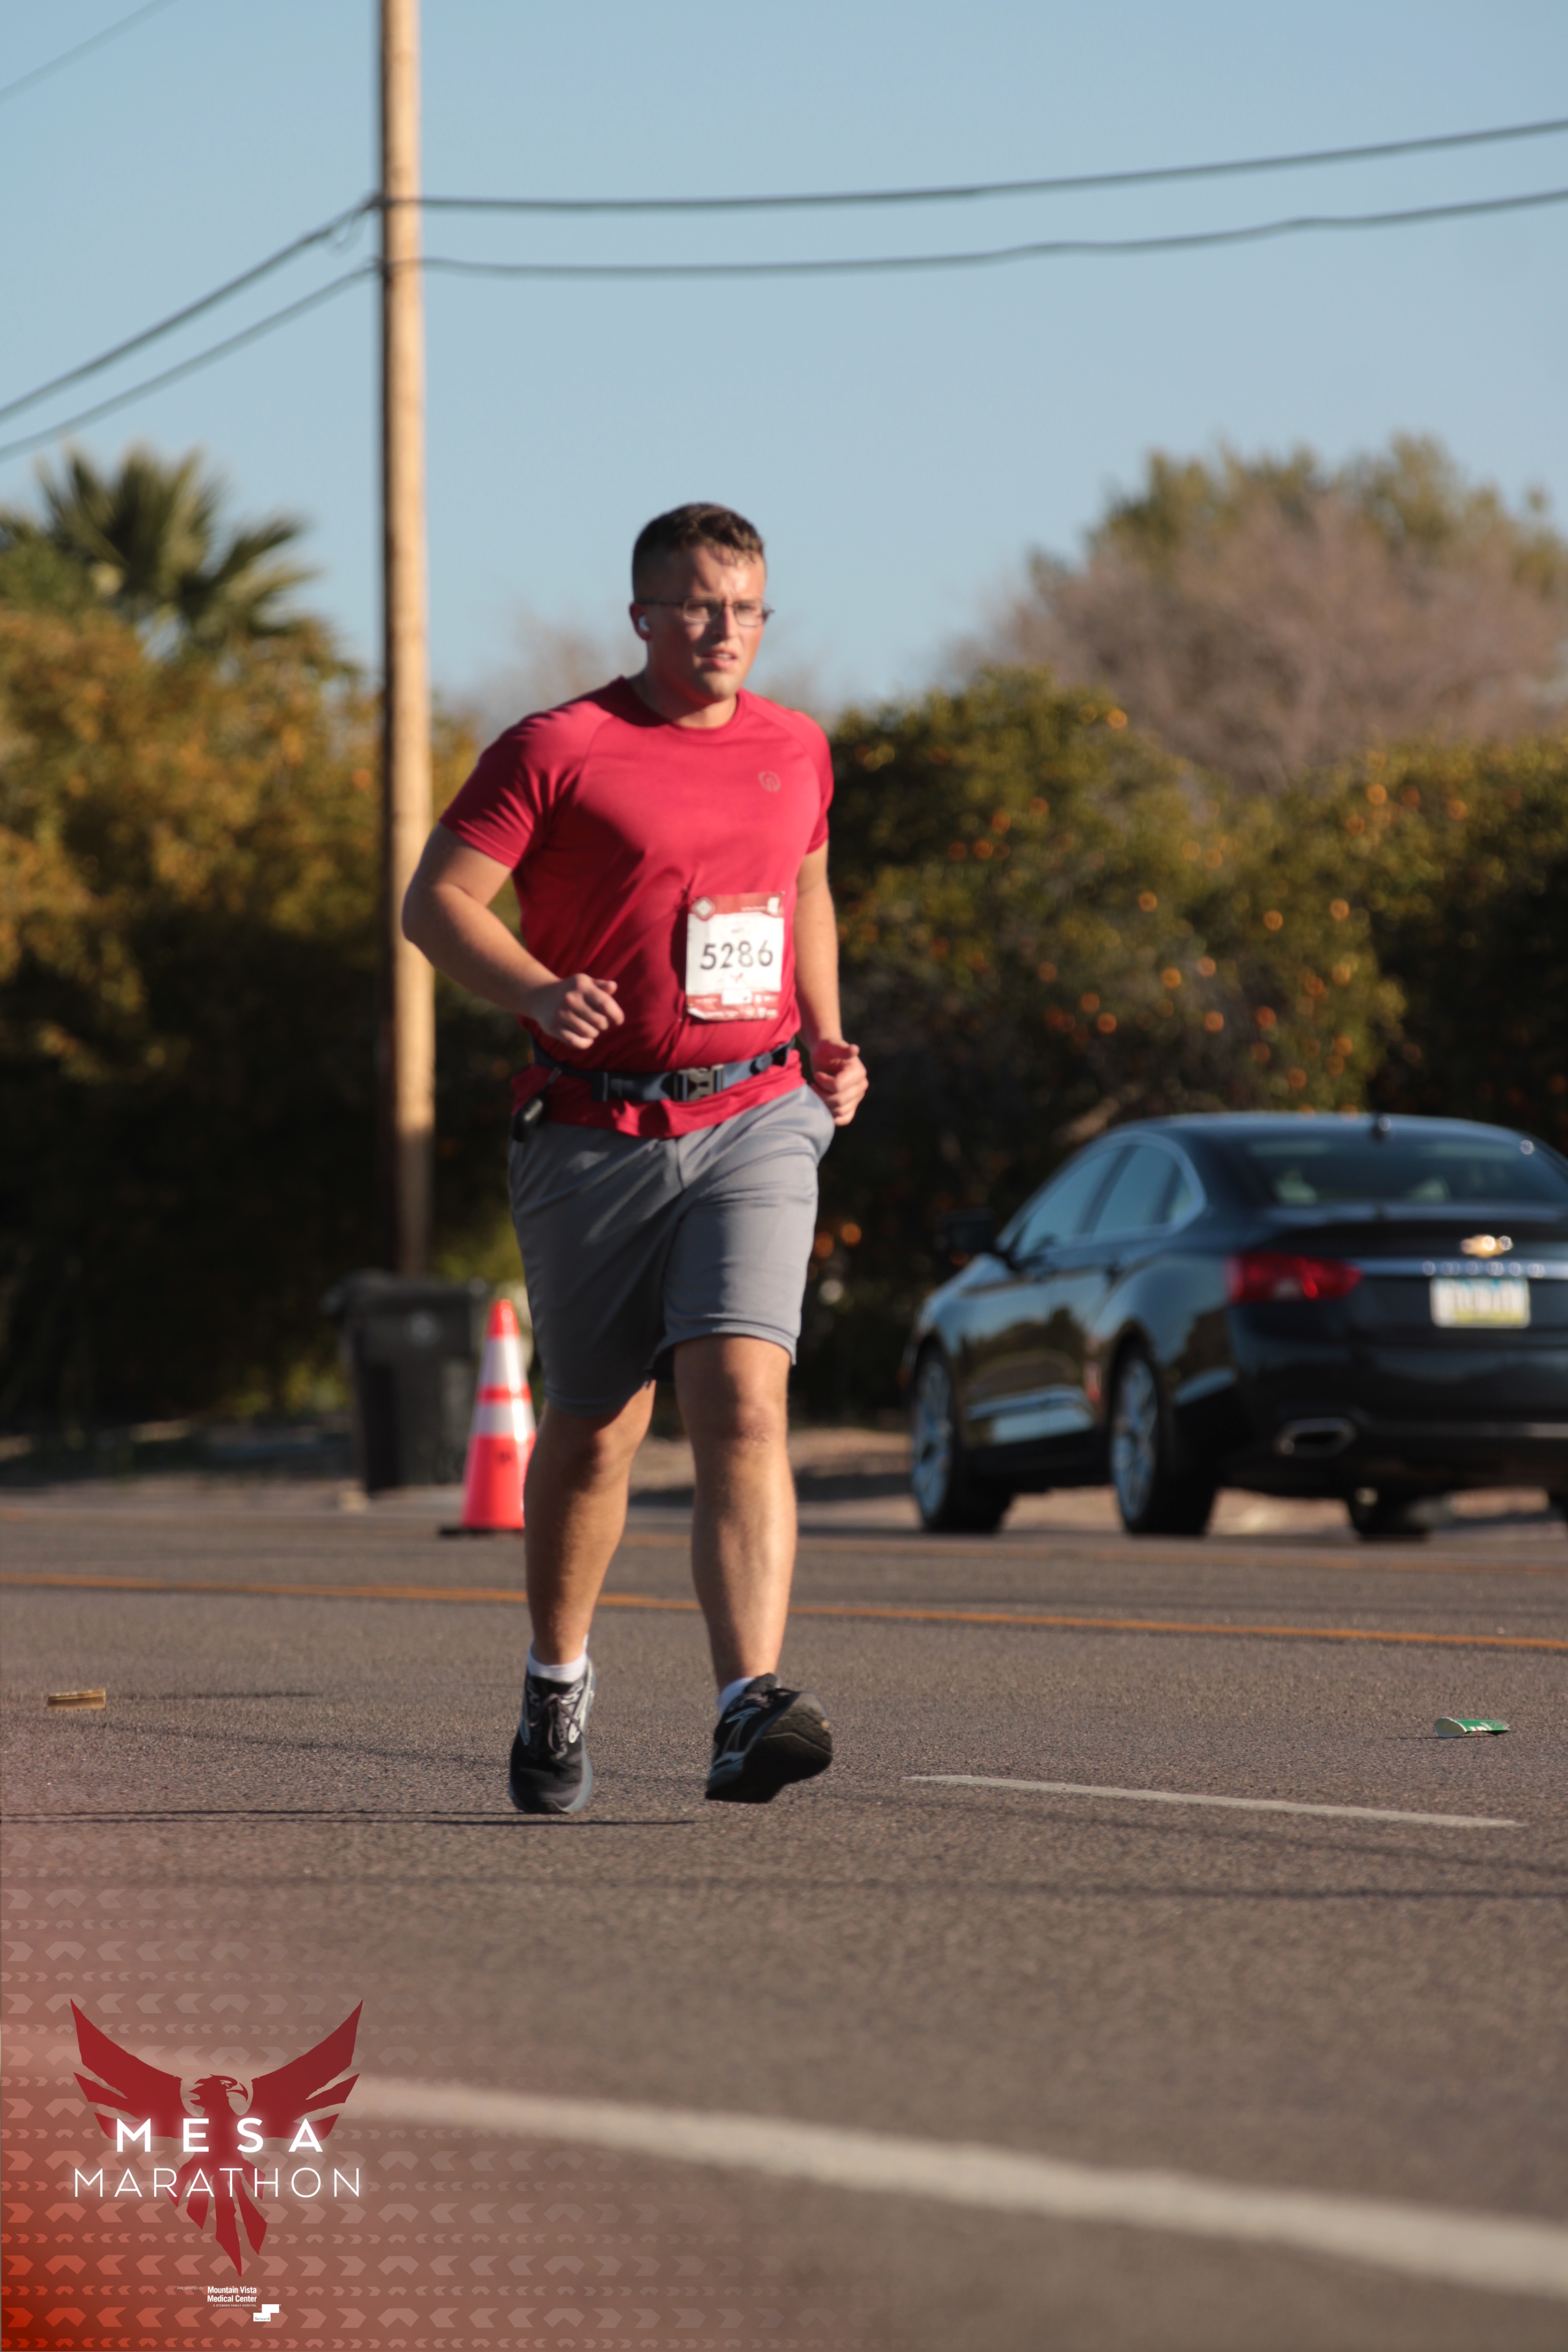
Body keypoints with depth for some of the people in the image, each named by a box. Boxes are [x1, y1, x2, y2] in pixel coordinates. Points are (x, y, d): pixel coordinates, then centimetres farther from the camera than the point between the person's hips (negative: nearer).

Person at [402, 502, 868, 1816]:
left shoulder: (796, 753, 13)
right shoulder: (557, 751, -3)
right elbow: (437, 901, -5)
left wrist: (825, 1036, 16)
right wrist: (537, 991, -23)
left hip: (755, 1124, 2)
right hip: (593, 1131, -2)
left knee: (743, 1402, -17)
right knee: (596, 1428, 9)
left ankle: (750, 1710, -27)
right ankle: (558, 1685, 34)